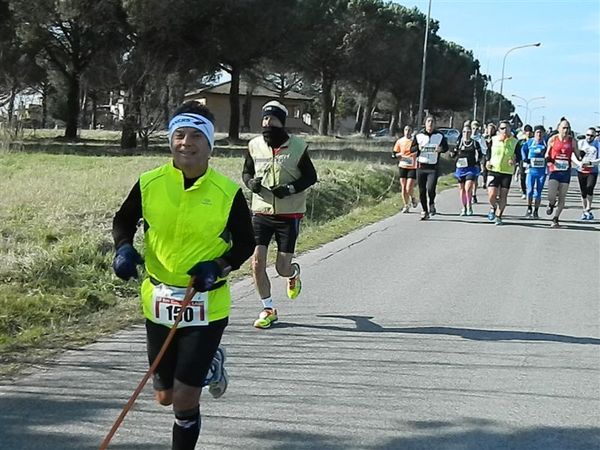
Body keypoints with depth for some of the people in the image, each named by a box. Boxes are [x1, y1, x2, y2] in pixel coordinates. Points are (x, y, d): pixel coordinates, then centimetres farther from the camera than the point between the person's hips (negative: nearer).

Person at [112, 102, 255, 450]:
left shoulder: (228, 192, -10)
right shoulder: (149, 183, -5)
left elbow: (245, 243, 1)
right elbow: (124, 220, 11)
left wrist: (220, 266, -18)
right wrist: (124, 248, -9)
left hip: (207, 305, -3)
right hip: (158, 301, 3)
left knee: (185, 401, -6)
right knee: (165, 396, 17)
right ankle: (209, 361, 48)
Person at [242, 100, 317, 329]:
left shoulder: (297, 147, -6)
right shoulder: (254, 145, 1)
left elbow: (311, 176, 0)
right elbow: (246, 172, 14)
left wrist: (290, 188, -17)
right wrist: (251, 182, -10)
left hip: (289, 214, -2)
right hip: (261, 212, 3)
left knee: (282, 267, -1)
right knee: (257, 262, -7)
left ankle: (294, 272, 38)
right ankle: (268, 309, 10)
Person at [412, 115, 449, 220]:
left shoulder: (440, 136, 3)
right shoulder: (419, 136, 5)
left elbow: (446, 147, 10)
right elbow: (412, 148, 9)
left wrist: (441, 149, -13)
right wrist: (418, 147, -14)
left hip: (433, 168, -2)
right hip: (421, 167, 2)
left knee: (430, 189, -19)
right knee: (422, 191, 6)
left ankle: (431, 204, 12)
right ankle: (425, 211, 21)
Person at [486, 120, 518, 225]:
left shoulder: (514, 141, 1)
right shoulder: (493, 140, 2)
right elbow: (487, 152, 14)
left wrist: (514, 160, -12)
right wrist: (487, 161, -3)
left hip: (507, 172, 0)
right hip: (493, 170, 0)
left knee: (503, 196, 2)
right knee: (491, 194, -10)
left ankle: (498, 216, 16)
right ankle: (493, 208, 23)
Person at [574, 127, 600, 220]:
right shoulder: (580, 143, 4)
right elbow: (572, 156, -2)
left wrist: (589, 163, -24)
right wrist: (579, 163, -22)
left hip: (593, 171, -2)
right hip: (581, 171, 2)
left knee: (589, 188, -22)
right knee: (583, 192, 5)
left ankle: (588, 209, -10)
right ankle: (585, 211, 20)